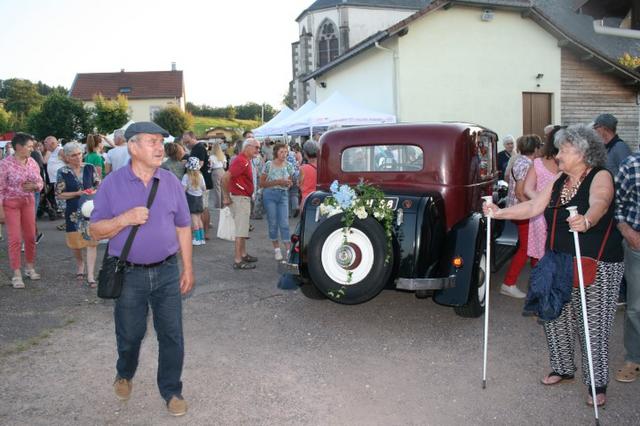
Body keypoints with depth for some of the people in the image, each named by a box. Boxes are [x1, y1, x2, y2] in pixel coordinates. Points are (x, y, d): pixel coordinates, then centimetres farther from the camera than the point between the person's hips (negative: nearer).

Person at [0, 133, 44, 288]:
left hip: (28, 202, 5)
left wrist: (34, 186, -13)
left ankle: (30, 267, 27)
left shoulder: (32, 162, 0)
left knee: (30, 236, 9)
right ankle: (16, 275, 5)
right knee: (15, 238, -3)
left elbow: (40, 182, 10)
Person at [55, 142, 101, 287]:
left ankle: (90, 274, -3)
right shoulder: (63, 172, -5)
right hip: (73, 211, 0)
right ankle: (79, 265, 39)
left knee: (91, 241, -6)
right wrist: (77, 193, -16)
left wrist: (94, 191, -14)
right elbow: (59, 194, -4)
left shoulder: (90, 168, -1)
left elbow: (99, 185, 7)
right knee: (76, 242, 11)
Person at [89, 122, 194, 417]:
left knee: (172, 335, 5)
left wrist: (188, 268, 6)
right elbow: (96, 230, -4)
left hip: (167, 272, 2)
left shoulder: (171, 182, 1)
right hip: (129, 275, -1)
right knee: (130, 334, 14)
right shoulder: (112, 183, -6)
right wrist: (125, 219, -23)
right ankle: (124, 375, 44)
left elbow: (183, 228, 7)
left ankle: (171, 390, 23)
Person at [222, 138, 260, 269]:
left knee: (243, 228, 19)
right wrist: (227, 197, -18)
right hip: (240, 198, -11)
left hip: (244, 198, 11)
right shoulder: (241, 161, -19)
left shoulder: (246, 160, 13)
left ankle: (243, 255, 31)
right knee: (241, 230, -7)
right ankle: (238, 261, -3)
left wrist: (227, 196, 15)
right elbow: (225, 178, -27)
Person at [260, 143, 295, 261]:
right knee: (273, 223, 3)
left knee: (284, 223, -4)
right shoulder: (269, 165, -5)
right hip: (270, 195, -2)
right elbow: (262, 183, -4)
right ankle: (276, 249, 15)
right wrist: (277, 182, -14)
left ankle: (288, 250, -2)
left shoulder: (288, 166, 4)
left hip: (283, 195, 2)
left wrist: (288, 183, -7)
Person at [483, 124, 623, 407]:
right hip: (559, 263, 7)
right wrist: (500, 213, 4)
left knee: (594, 325, -1)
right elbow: (533, 207, 10)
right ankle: (563, 368, 33)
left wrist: (586, 221, -54)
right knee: (555, 318, 12)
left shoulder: (600, 177, -13)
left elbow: (599, 203, -34)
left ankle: (598, 384, 15)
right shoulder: (559, 180, 9)